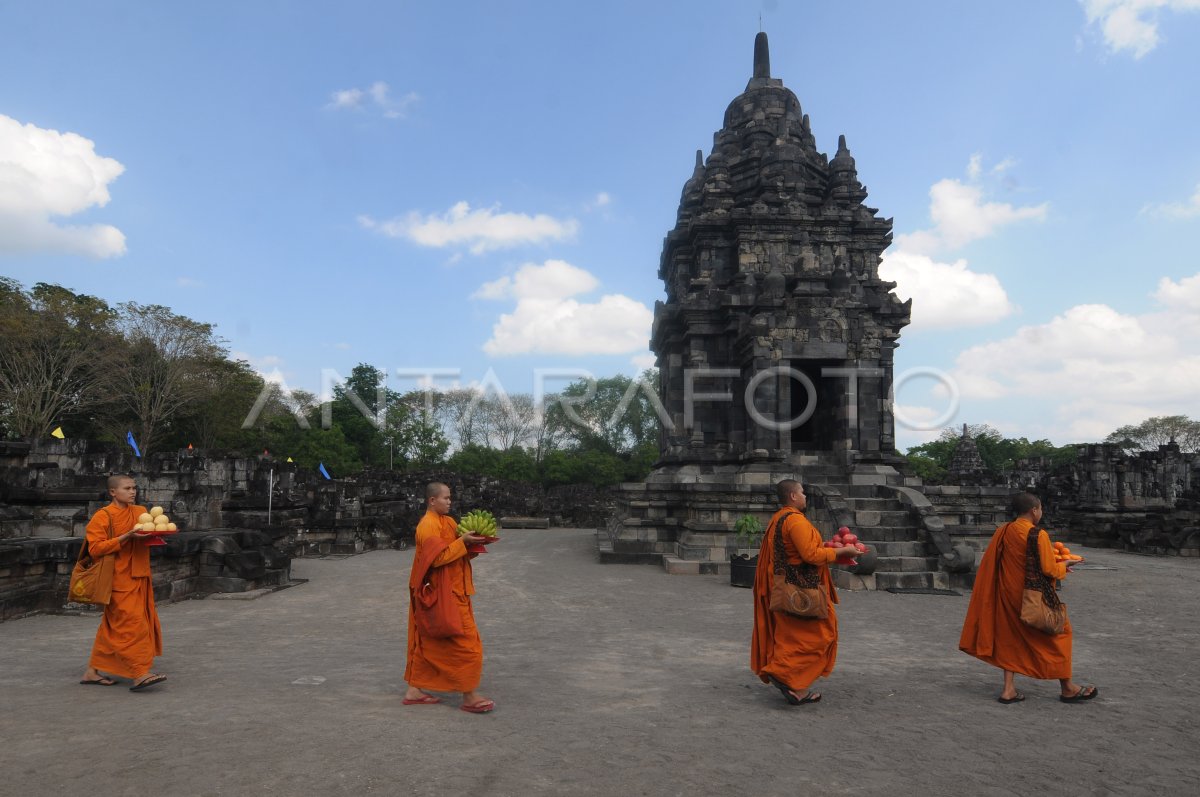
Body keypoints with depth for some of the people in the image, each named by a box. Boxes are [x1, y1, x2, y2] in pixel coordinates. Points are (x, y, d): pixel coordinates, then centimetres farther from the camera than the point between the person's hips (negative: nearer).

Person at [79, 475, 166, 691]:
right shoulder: (103, 516, -8)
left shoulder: (140, 511, 10)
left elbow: (148, 538, 21)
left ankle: (93, 671, 24)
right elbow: (95, 548, -14)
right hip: (119, 579, -7)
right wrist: (125, 537, -23)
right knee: (132, 623, -11)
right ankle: (139, 674, -12)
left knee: (112, 626, 13)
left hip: (138, 578, 7)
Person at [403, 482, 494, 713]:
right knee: (466, 642, -4)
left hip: (451, 592, 9)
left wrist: (472, 542, -5)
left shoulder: (447, 522, 12)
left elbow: (458, 553, 13)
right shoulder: (428, 526, -17)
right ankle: (469, 696, 4)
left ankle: (414, 690, 23)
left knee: (427, 641, 14)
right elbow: (438, 558, -24)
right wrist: (462, 542, -23)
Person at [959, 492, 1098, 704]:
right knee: (1057, 635, 14)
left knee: (1010, 638, 15)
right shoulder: (1038, 535, -18)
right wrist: (1063, 567, 2)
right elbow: (1049, 570, -19)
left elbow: (992, 566, 8)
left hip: (1008, 595, 6)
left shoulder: (1002, 532, 0)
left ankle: (1009, 689, 13)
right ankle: (1067, 688, 25)